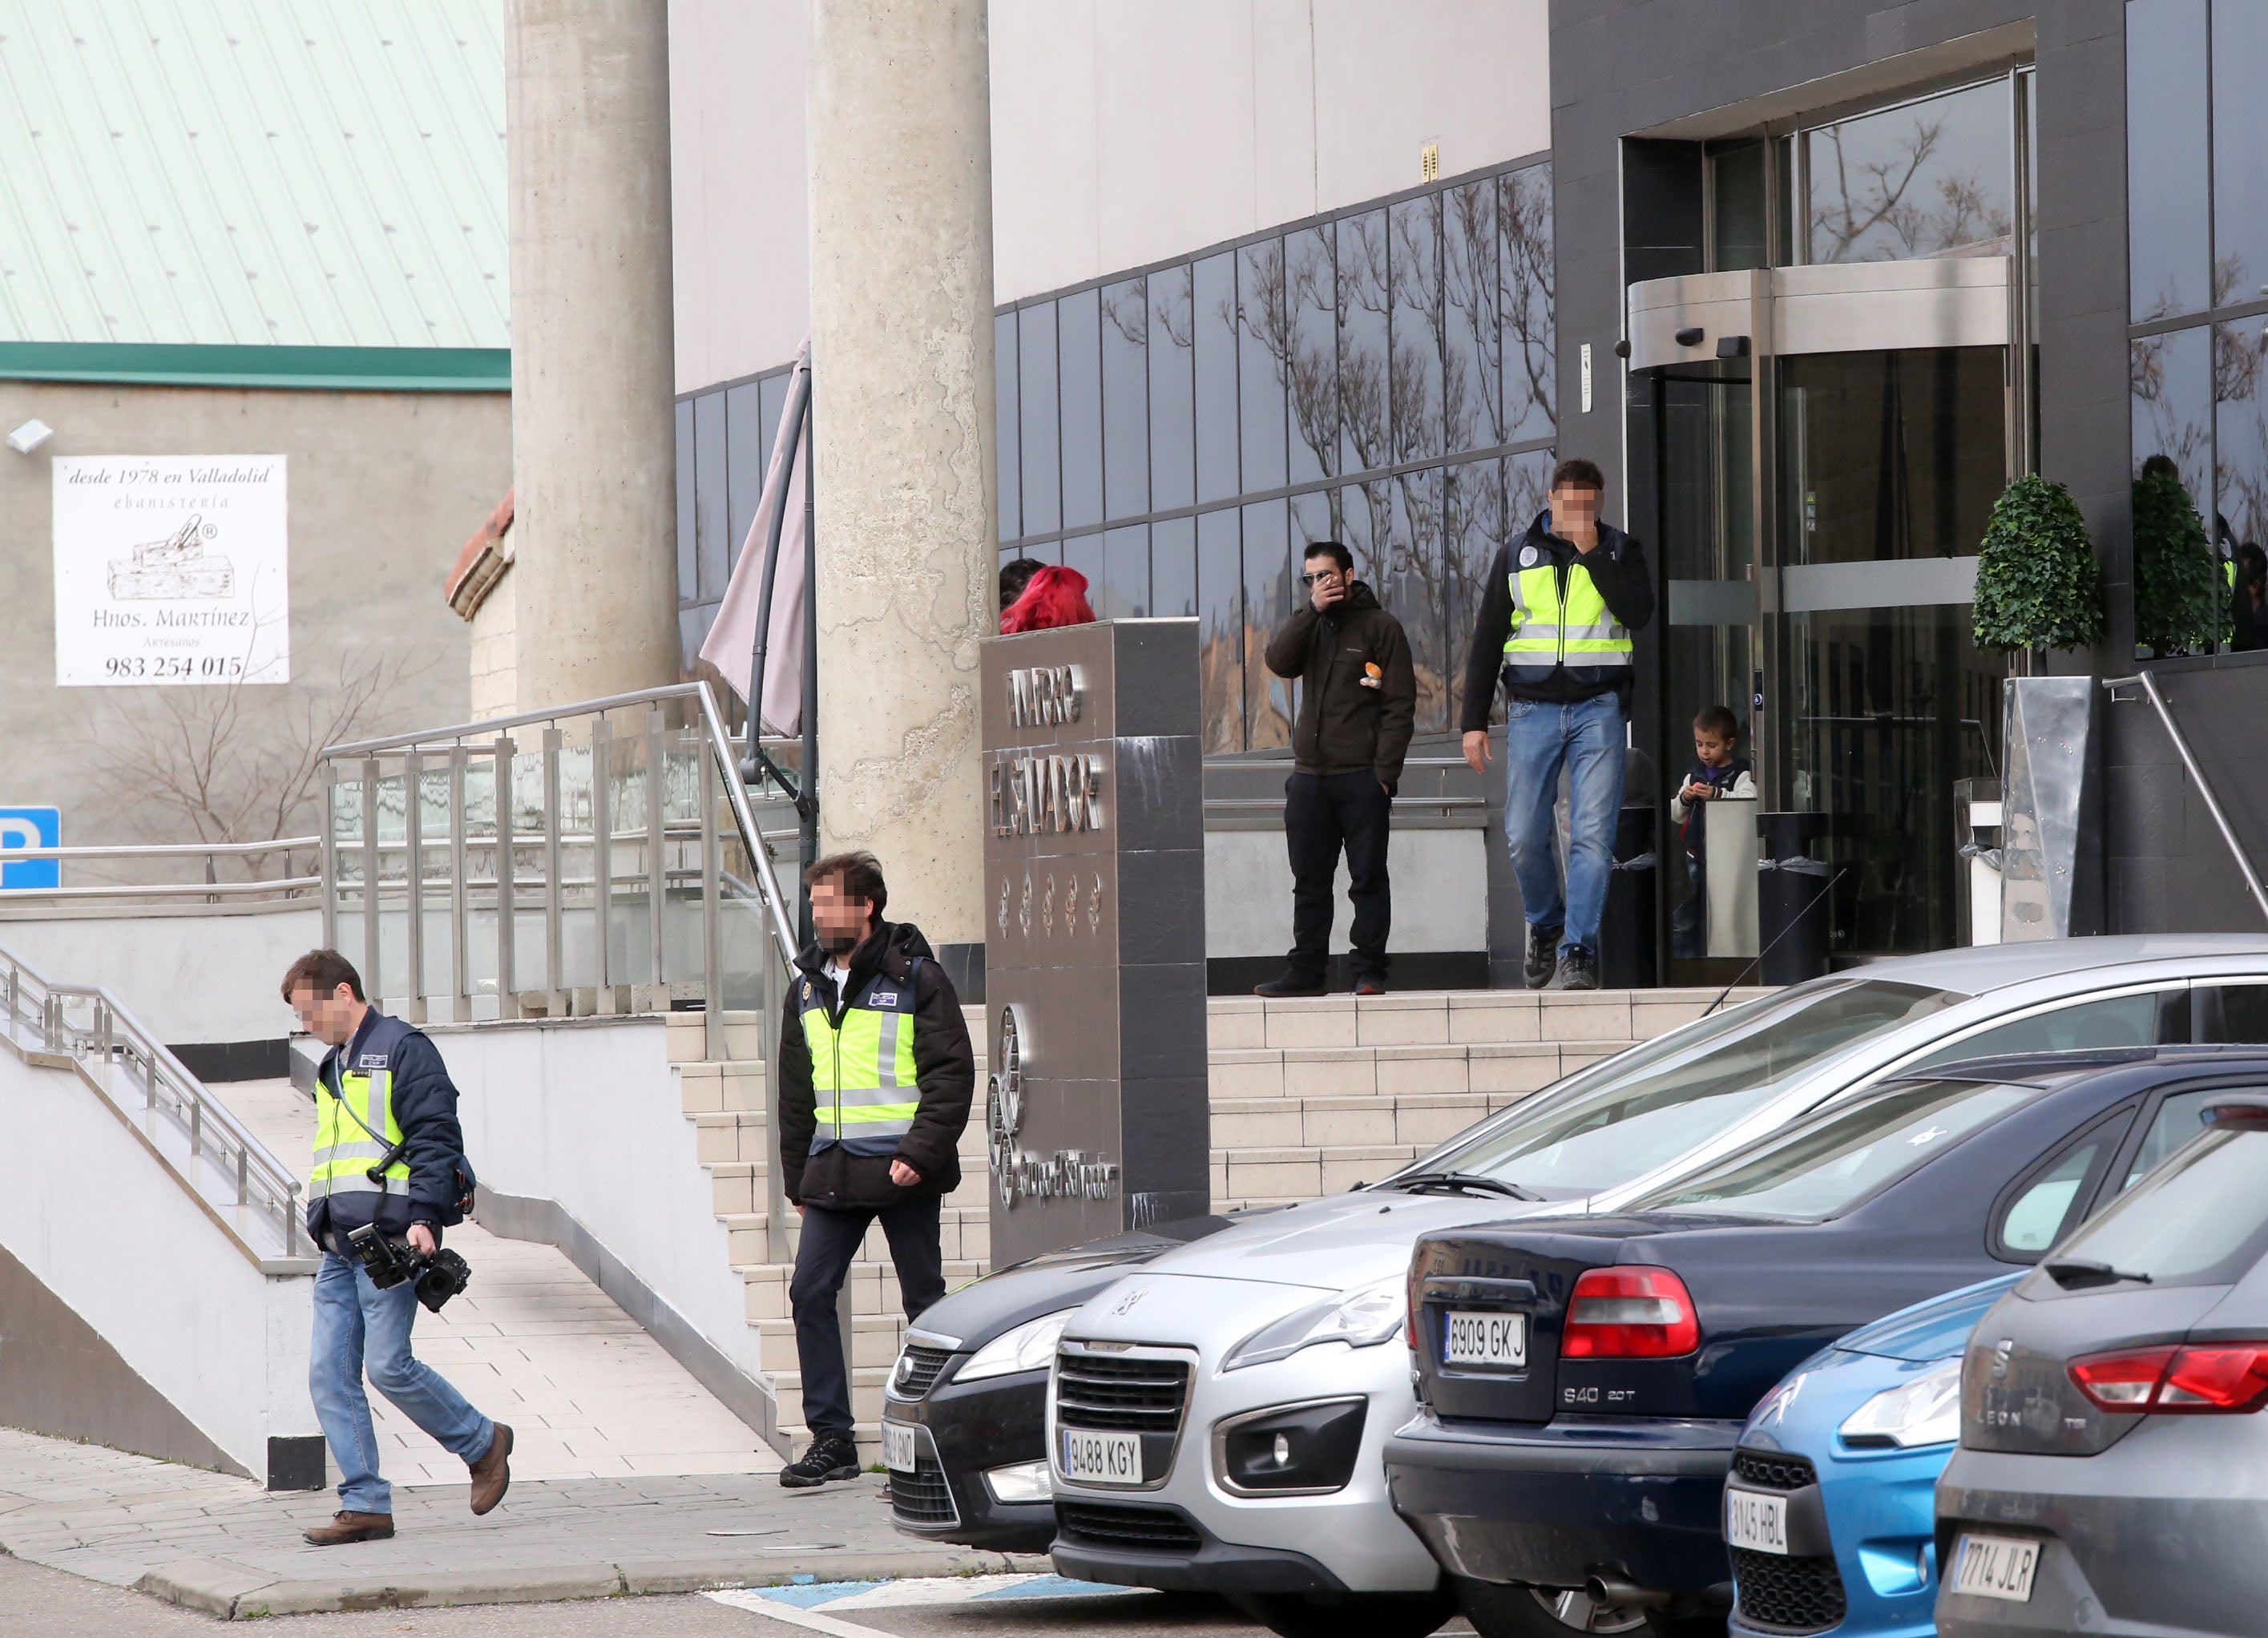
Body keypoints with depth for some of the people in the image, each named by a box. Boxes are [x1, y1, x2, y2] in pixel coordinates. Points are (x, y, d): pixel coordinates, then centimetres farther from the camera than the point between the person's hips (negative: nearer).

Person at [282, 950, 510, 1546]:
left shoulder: (403, 1050, -4)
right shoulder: (333, 1069, 23)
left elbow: (436, 1139, -11)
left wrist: (423, 1216, -20)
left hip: (388, 1241, -9)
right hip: (339, 1249, 9)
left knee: (388, 1365, -12)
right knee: (330, 1373, -1)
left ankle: (483, 1443, 10)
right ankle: (365, 1506, -1)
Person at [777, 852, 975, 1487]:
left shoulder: (916, 979, -5)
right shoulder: (807, 986, 13)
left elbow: (952, 1074, -9)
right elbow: (796, 1091, 19)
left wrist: (920, 1153, -18)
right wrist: (798, 1178, 16)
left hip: (902, 1171, -6)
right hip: (833, 1172, 6)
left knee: (924, 1302, 1)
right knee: (809, 1293, -2)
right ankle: (831, 1439, 3)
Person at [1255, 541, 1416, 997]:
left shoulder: (1380, 627, 0)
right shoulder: (1309, 626, 17)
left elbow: (1400, 704, -5)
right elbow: (1279, 662, -3)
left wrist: (1385, 772, -12)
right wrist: (1314, 609, -9)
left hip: (1361, 776, -5)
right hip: (1309, 775, 5)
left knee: (1368, 878, -2)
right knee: (1309, 881, 7)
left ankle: (1369, 971, 1)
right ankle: (1305, 971, 10)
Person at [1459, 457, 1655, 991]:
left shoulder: (1620, 551, 7)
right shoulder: (1517, 555, 10)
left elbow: (1637, 613, -10)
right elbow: (1487, 640, 11)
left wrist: (1593, 552, -11)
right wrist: (1474, 720, 6)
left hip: (1599, 707, -1)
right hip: (1533, 707, 2)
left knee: (1592, 834, -10)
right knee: (1525, 836, -2)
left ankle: (1579, 950, -8)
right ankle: (1545, 922, 24)